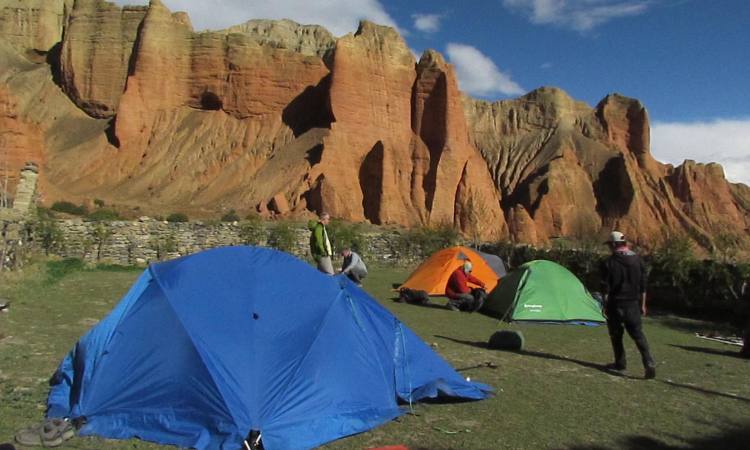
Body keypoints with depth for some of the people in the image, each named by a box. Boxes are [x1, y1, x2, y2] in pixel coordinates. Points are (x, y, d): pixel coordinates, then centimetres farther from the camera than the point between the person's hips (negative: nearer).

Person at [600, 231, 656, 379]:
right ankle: (649, 364, -6)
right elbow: (643, 285, 8)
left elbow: (606, 288, -9)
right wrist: (642, 304, 15)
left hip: (615, 305, -4)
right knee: (638, 334, 6)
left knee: (616, 335, 11)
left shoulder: (609, 263, -11)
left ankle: (620, 363, 19)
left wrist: (605, 305, 0)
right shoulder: (638, 260, 3)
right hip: (633, 304, 4)